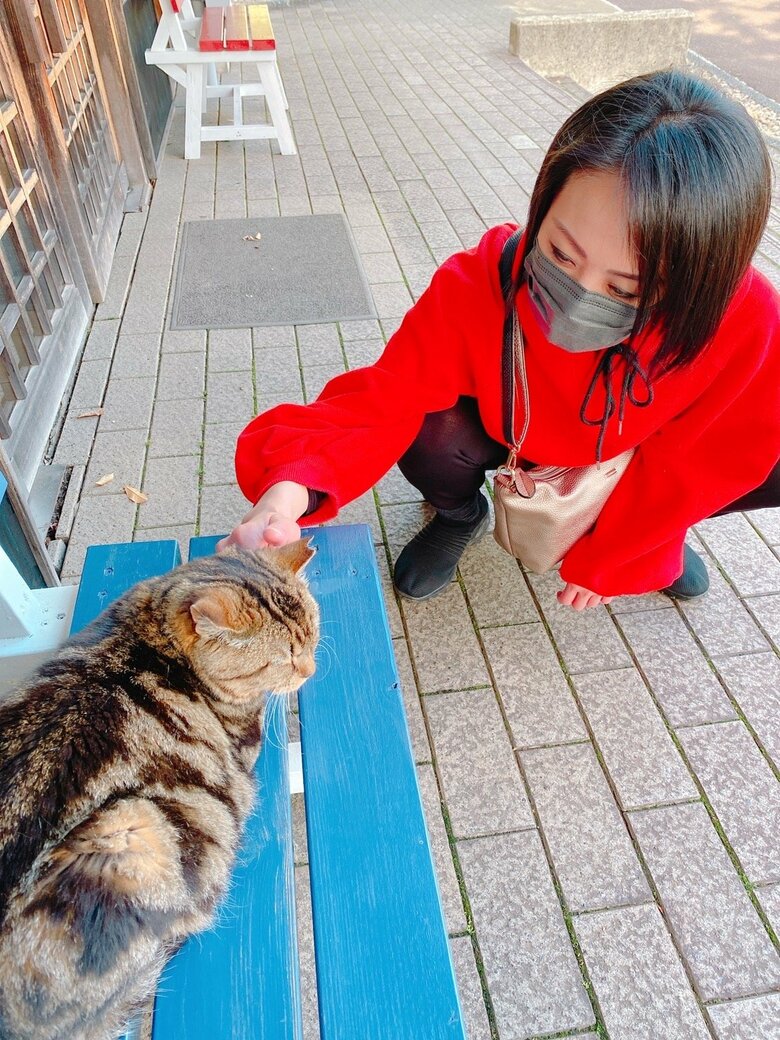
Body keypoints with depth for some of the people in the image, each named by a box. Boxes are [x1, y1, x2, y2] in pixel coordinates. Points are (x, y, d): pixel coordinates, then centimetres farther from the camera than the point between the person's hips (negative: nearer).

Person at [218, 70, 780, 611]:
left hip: (641, 455, 2)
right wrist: (292, 488, -54)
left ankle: (655, 526, 14)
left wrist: (604, 556, -10)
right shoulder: (478, 287, -36)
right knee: (428, 435, -33)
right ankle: (460, 514, 6)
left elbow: (696, 456, -18)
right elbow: (385, 399, -34)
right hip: (511, 431, -1)